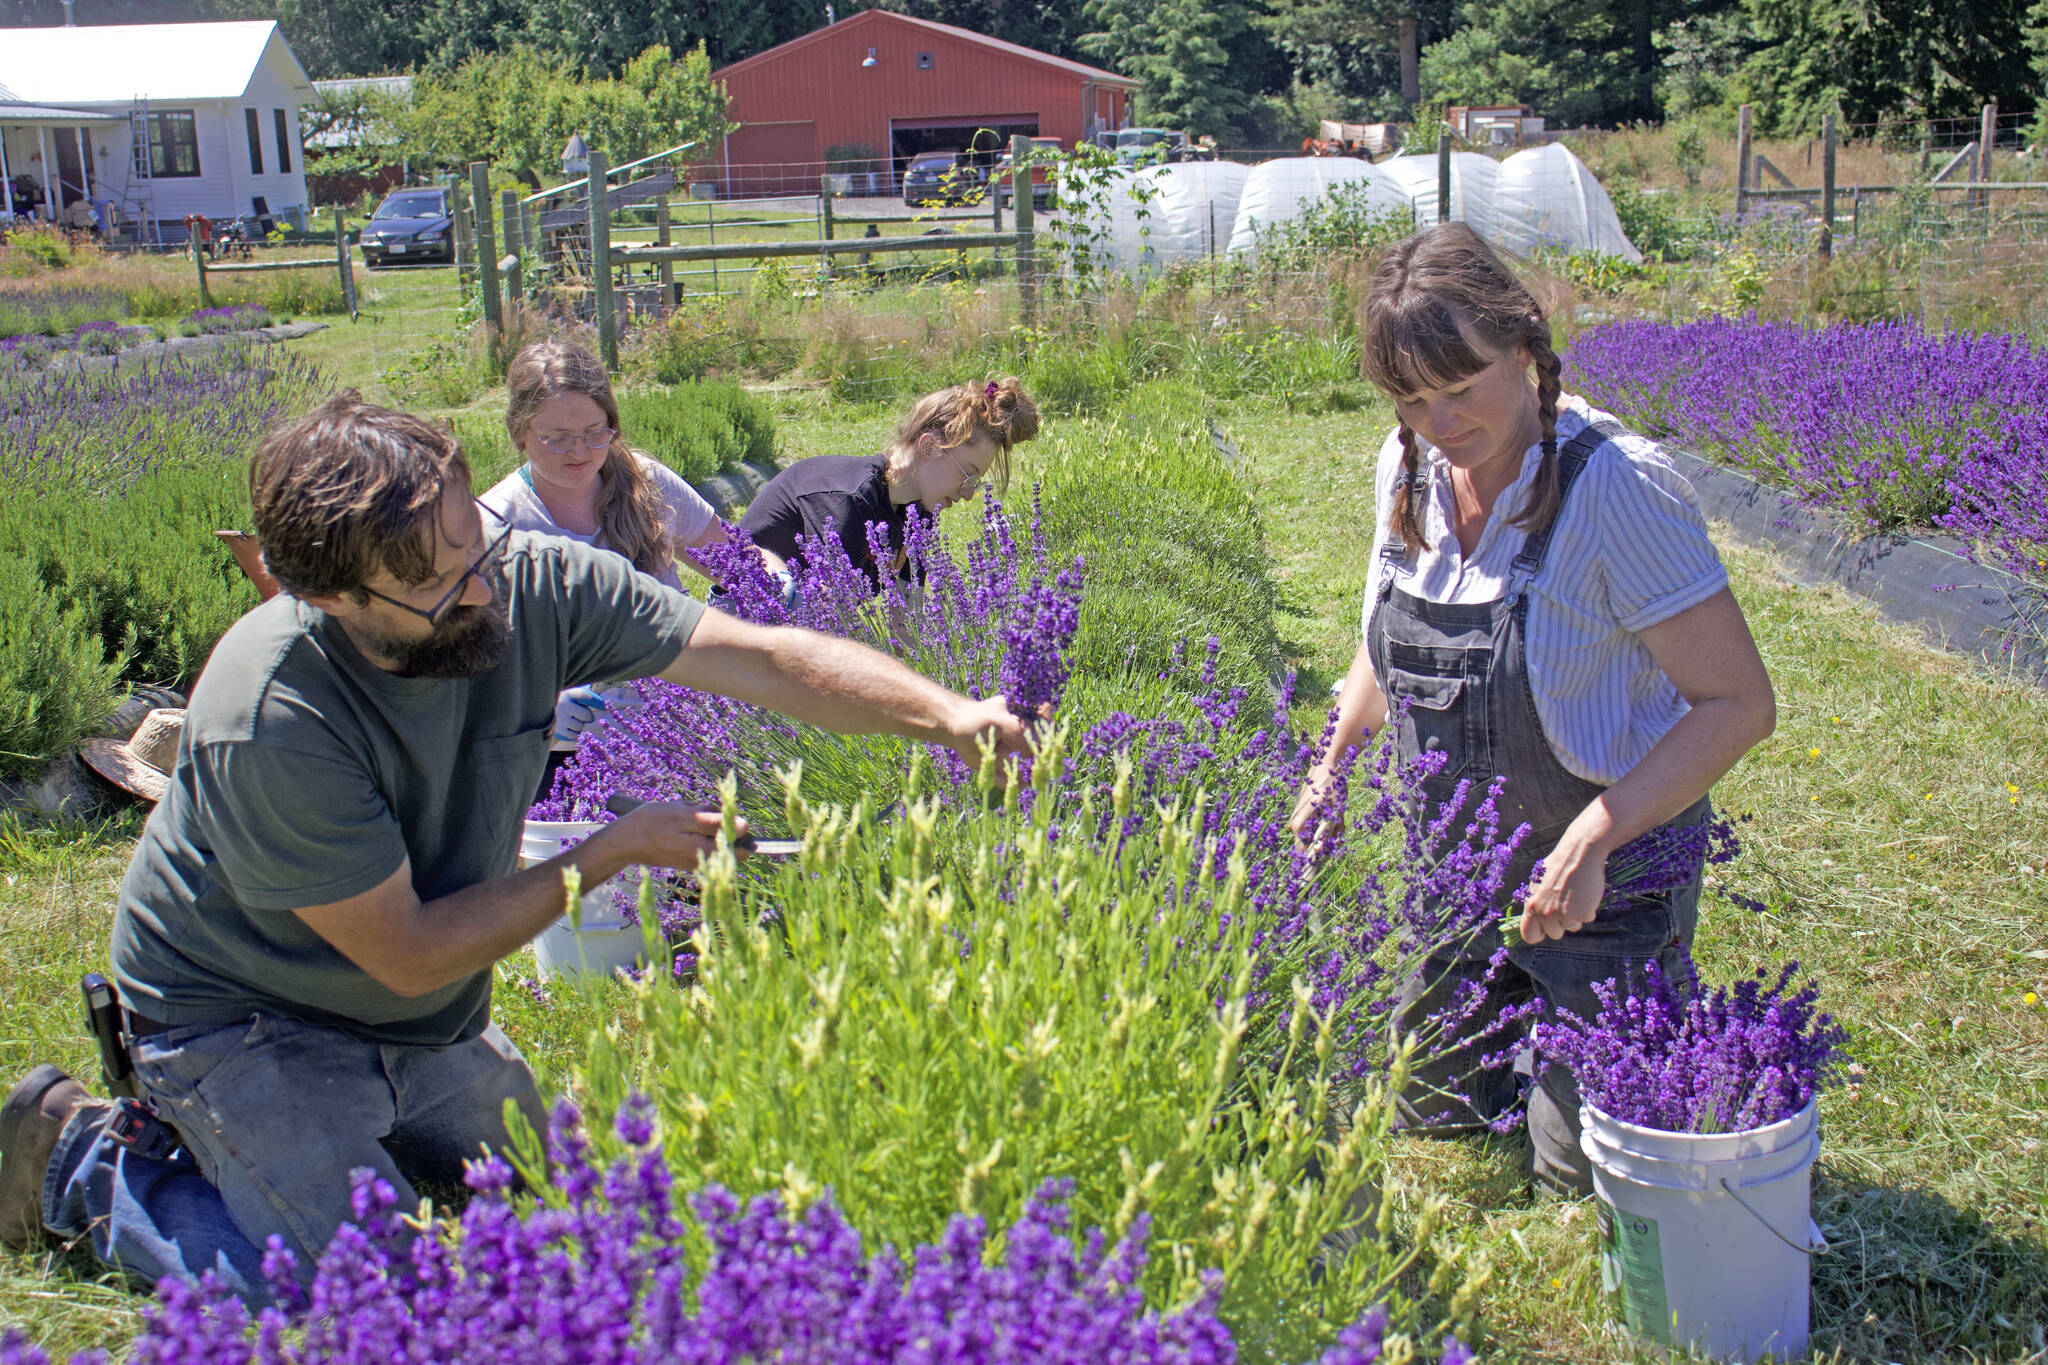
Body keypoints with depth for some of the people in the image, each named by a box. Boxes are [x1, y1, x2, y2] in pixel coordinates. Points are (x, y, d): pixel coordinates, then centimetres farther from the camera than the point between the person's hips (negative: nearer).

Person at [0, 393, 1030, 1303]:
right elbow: (408, 954, -26)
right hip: (247, 1019, -6)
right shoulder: (269, 723, -35)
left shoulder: (531, 582, -21)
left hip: (424, 1023, 6)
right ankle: (96, 1163, 8)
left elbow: (765, 658, -20)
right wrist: (612, 852, -22)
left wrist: (944, 715, -34)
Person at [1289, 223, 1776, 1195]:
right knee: (1431, 1108, 18)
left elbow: (1738, 703, -23)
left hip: (1604, 877, -6)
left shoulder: (1617, 486, -25)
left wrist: (1591, 841, -31)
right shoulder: (1409, 468, -4)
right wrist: (1328, 770, 3)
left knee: (1581, 1169, 4)